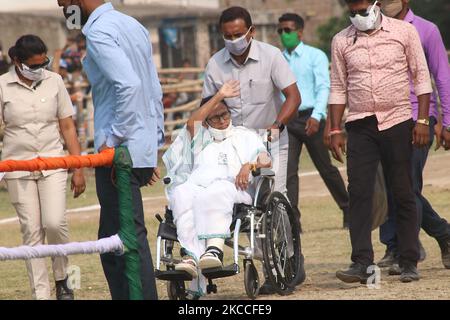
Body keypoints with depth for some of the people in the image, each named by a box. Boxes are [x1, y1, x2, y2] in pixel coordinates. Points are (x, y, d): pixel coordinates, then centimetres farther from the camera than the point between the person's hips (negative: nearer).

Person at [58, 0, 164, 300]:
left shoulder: (99, 33, -12)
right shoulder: (133, 26, 17)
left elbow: (128, 85, -26)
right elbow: (156, 92, 19)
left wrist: (114, 138, -19)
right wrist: (154, 145, 22)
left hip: (119, 152, -9)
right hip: (144, 149, 9)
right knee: (113, 240, 13)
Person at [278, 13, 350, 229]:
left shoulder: (315, 56, 0)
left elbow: (323, 87, -9)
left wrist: (316, 116, -22)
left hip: (311, 119, -3)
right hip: (287, 120, 3)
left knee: (326, 168, 5)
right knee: (288, 170, -9)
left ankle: (348, 210, 20)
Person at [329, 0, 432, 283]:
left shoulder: (403, 32, 1)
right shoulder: (342, 41, 7)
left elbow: (421, 77, 2)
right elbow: (338, 88, 10)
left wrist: (422, 120, -6)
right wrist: (335, 130, 3)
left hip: (397, 122, -1)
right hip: (360, 126, 1)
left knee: (403, 194, 2)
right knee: (359, 193, -8)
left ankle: (409, 263, 7)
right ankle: (362, 263, -9)